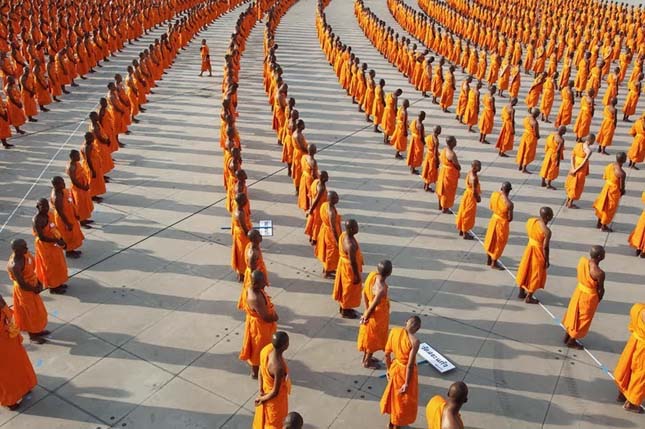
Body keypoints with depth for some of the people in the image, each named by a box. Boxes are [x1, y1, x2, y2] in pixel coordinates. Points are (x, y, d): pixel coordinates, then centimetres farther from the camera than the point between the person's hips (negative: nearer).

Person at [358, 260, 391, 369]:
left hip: (372, 312, 7)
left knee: (369, 337, 27)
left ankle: (366, 357, 48)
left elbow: (364, 292, -3)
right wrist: (366, 317, -8)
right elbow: (373, 305, -26)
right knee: (373, 339, 17)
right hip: (378, 315, -7)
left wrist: (366, 309, 8)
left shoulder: (372, 274, -17)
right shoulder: (381, 288, -39)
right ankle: (367, 362, 38)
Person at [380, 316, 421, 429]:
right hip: (405, 371, -6)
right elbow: (410, 365, -24)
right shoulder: (414, 341, -28)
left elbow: (387, 354, -3)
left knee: (394, 395, 28)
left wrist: (389, 369, 12)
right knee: (403, 401, 18)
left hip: (395, 368, 6)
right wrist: (407, 384, -14)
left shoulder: (394, 331, -12)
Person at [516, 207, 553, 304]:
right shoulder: (547, 231, -27)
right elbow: (545, 247, -20)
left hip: (529, 247, 6)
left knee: (525, 270, 21)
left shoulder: (530, 221, -11)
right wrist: (547, 261, -8)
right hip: (538, 251, -6)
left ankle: (521, 292, 37)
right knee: (535, 274, 12)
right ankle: (529, 297, 24)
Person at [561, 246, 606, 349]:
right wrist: (598, 300, 3)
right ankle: (571, 341, 32)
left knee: (573, 314, 24)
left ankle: (567, 337, 41)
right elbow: (601, 290, -16)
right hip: (589, 296, -6)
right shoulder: (599, 273, -31)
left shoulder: (582, 260, -15)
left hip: (579, 290, 6)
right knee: (582, 319, 15)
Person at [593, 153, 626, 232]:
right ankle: (604, 226, 28)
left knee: (603, 205, 23)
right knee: (610, 209, 13)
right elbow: (621, 187, -20)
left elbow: (604, 177, 3)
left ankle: (599, 223, 38)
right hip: (614, 191, -6)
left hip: (606, 187, 7)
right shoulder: (621, 173, -30)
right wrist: (622, 192, 1)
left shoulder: (609, 166, -10)